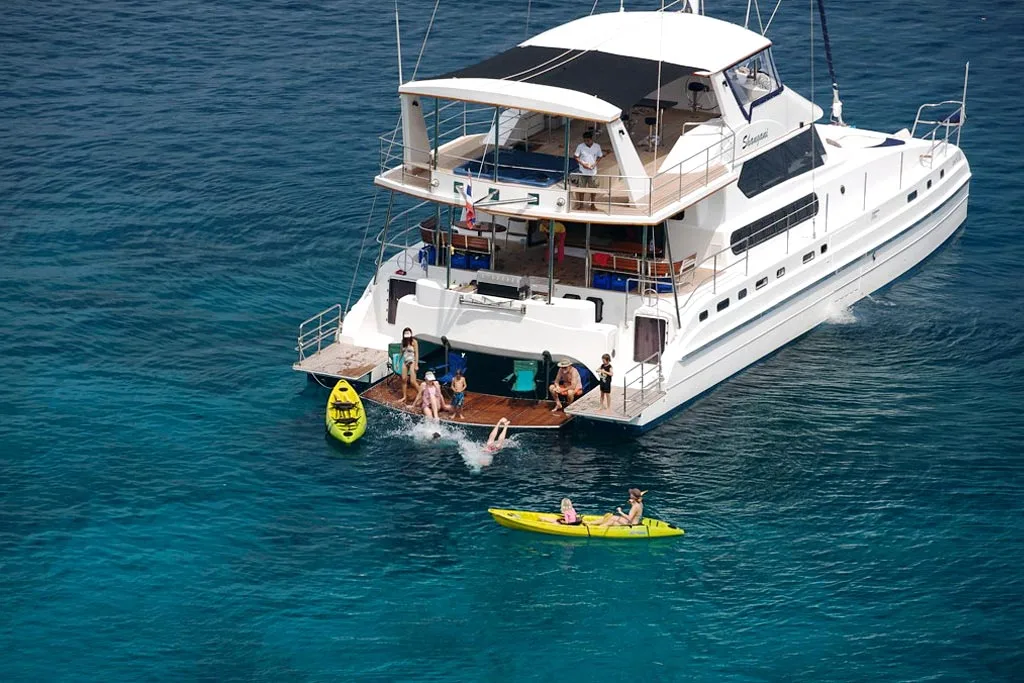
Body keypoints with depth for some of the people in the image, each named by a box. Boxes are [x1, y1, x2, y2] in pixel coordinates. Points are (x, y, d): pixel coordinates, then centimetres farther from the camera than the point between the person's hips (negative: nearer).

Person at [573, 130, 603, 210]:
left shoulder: (597, 146, -4)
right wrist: (582, 164, -17)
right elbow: (576, 157, -2)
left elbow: (600, 157, 7)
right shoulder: (580, 146, -8)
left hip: (593, 172, 1)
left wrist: (595, 163, -12)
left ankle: (592, 204, 25)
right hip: (583, 172, -1)